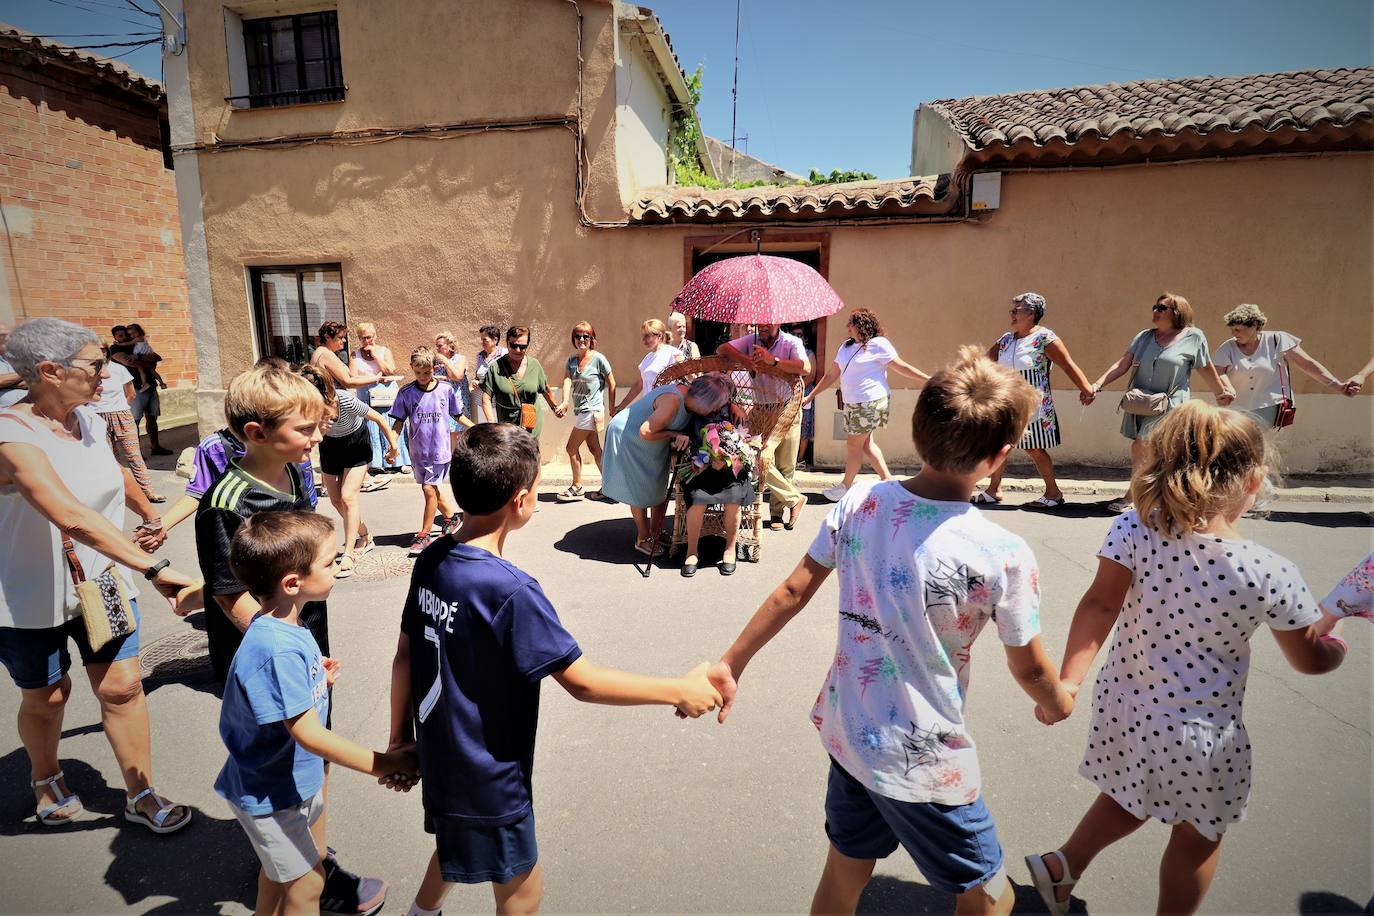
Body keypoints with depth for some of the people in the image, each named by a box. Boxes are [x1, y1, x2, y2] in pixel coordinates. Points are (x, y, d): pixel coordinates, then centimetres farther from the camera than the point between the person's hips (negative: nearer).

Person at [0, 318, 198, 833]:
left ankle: (140, 796, 19)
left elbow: (115, 475, 19)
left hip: (102, 581, 5)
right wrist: (154, 569, -47)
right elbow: (73, 518, -41)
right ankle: (45, 779, 46)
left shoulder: (89, 420, -3)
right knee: (46, 697, 17)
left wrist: (149, 514, 33)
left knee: (122, 687, 4)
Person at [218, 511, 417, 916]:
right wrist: (385, 763, -26)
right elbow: (309, 734, -31)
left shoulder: (282, 625, -8)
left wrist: (318, 678, -6)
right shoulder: (278, 651, -36)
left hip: (295, 776, 9)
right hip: (271, 794, -8)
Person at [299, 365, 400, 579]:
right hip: (330, 445, 5)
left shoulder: (346, 401, -37)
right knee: (336, 500, 9)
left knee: (348, 497, -14)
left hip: (356, 444, -5)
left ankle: (349, 555, -8)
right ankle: (365, 538, 30)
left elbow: (378, 419, -22)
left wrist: (393, 445, -10)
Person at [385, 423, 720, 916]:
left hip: (440, 756, 8)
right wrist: (680, 691, -18)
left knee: (458, 843, 34)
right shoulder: (511, 591, -30)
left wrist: (399, 737, 14)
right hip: (487, 778, -8)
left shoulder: (433, 559, -7)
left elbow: (405, 656, 2)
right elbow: (583, 682, -26)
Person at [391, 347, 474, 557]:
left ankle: (424, 535, 6)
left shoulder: (446, 389, -4)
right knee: (431, 488, 14)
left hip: (440, 448, -3)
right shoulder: (406, 392, -1)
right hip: (418, 449, 3)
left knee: (429, 489, -6)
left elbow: (458, 416, 8)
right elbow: (398, 421, 2)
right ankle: (452, 516, 38)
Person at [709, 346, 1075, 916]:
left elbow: (793, 592, -4)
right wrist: (1058, 704, 16)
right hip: (923, 762, -5)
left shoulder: (860, 501, -11)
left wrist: (731, 663, 8)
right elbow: (1029, 669, -7)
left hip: (845, 732, 5)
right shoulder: (1004, 555, -22)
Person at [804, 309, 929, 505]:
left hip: (871, 402, -8)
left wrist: (928, 379, -11)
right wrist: (811, 396, 14)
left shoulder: (878, 344, -10)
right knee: (865, 443, 12)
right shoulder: (845, 347, 12)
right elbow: (831, 375, 16)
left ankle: (846, 486, 14)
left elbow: (902, 367, -7)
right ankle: (887, 479, 23)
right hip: (852, 403, 8)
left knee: (854, 444, 0)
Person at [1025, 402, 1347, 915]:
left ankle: (1061, 865, 45)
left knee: (1131, 798, 32)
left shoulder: (1135, 529, -16)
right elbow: (1309, 660, -2)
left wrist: (1068, 682, -23)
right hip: (1198, 733, -3)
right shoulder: (1270, 574, -19)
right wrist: (1341, 647, 19)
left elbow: (1099, 604, -22)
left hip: (1121, 707, 4)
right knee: (1198, 836, 25)